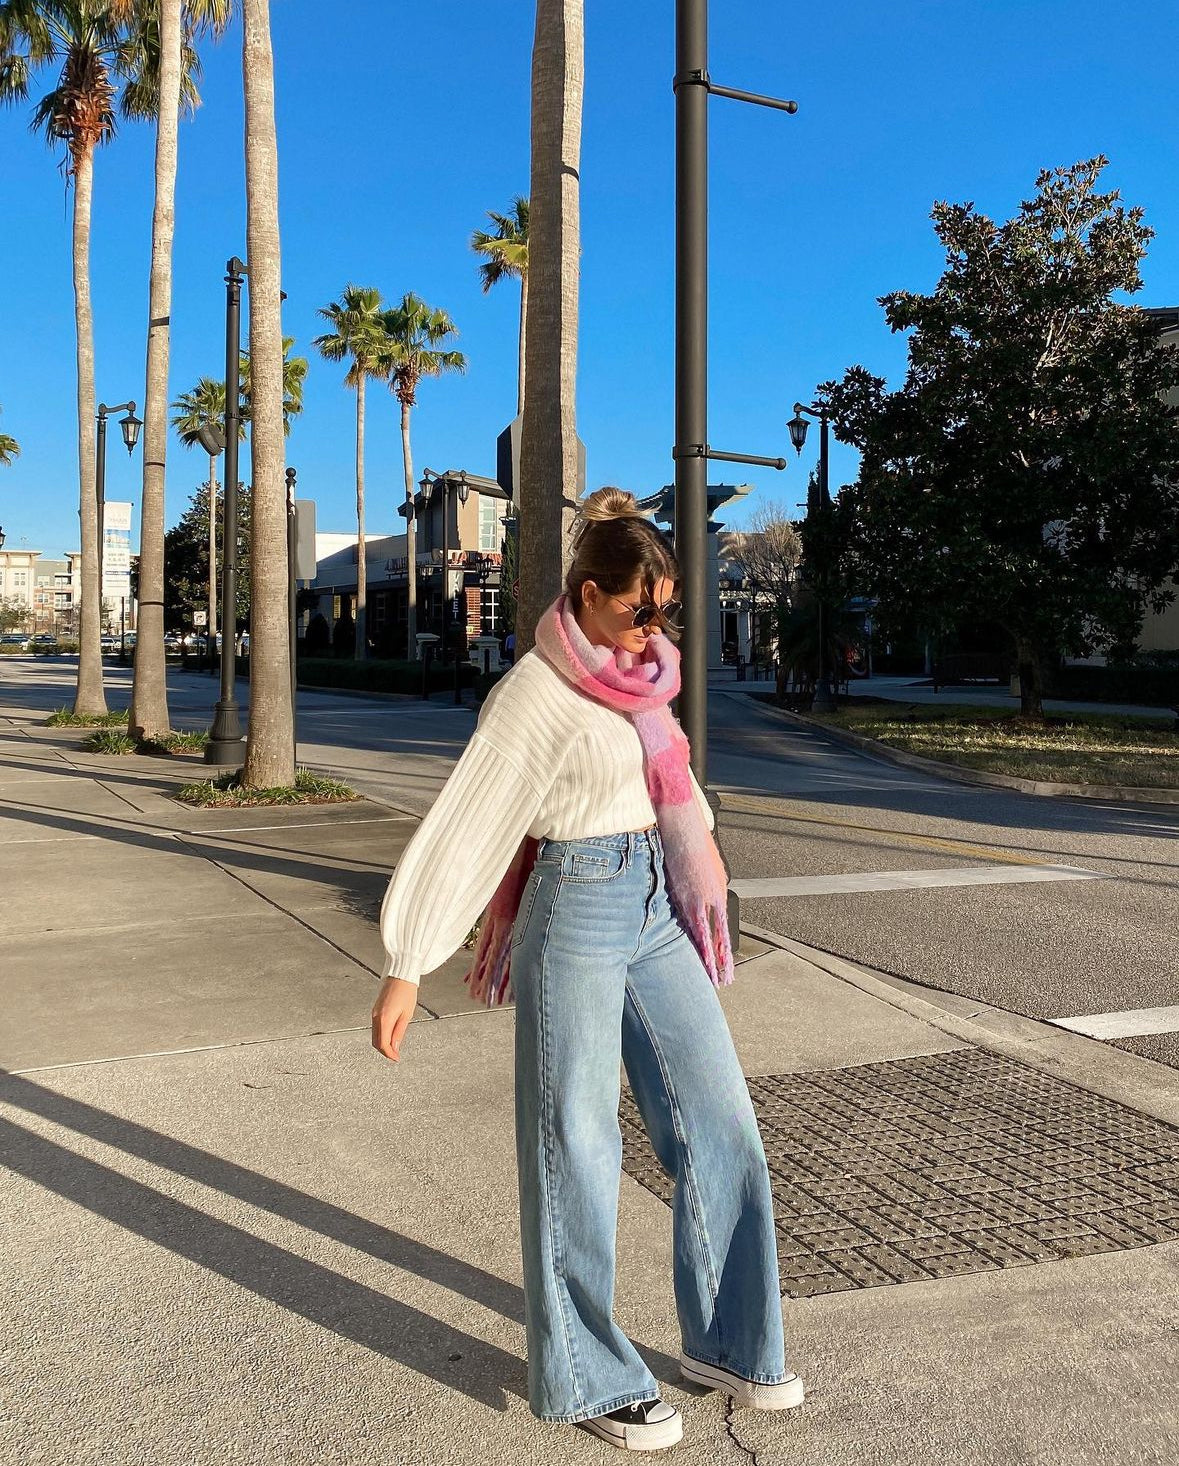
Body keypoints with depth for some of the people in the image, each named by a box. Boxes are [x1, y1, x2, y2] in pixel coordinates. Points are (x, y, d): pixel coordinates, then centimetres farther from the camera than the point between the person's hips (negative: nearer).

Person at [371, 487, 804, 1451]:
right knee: (578, 1149, 5)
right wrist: (407, 968, -16)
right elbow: (461, 828, -15)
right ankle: (588, 1381, 22)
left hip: (657, 908, 8)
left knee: (720, 1123, 10)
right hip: (577, 910, -8)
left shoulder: (638, 671, 7)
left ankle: (726, 1342, 28)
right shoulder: (539, 693, -14)